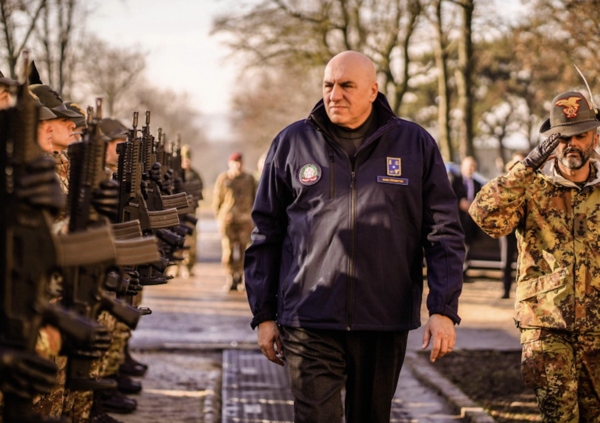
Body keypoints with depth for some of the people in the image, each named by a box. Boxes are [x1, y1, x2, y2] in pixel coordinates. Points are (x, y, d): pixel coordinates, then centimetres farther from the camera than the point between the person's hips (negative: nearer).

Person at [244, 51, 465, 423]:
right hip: (310, 322, -1)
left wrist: (444, 310, -5)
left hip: (384, 324, 1)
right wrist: (264, 315, 6)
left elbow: (444, 232, 4)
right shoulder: (292, 143, 5)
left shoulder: (416, 144, 4)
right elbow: (266, 233, 9)